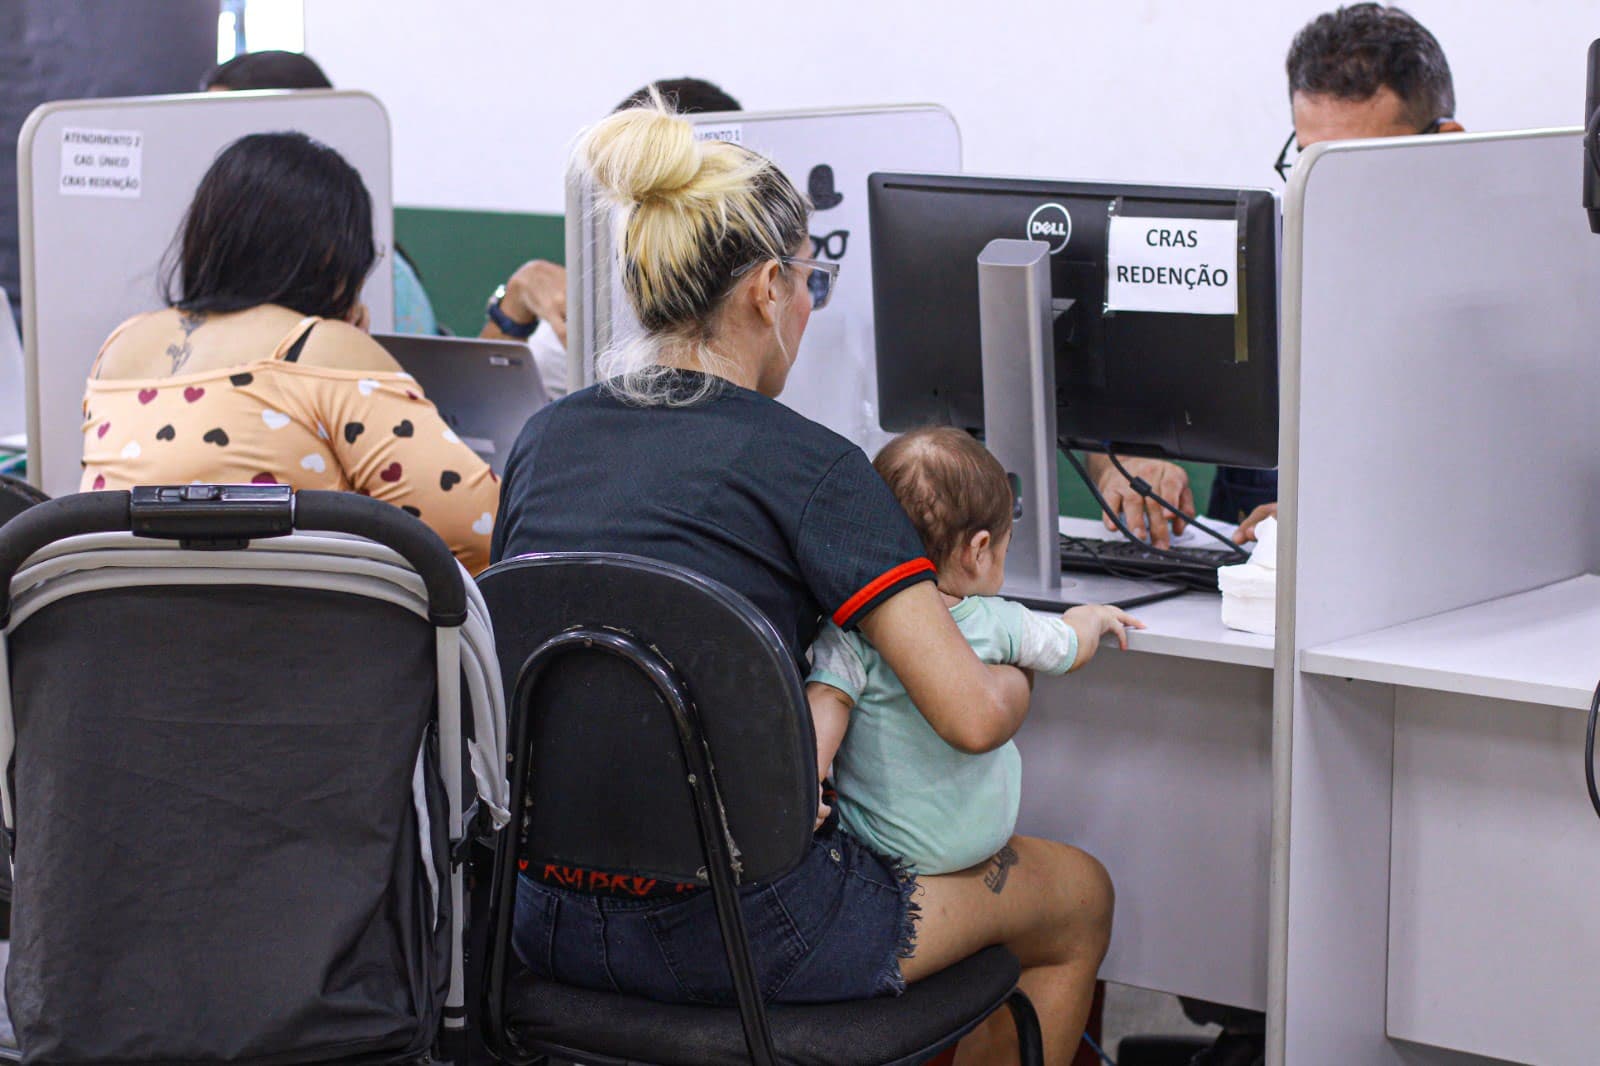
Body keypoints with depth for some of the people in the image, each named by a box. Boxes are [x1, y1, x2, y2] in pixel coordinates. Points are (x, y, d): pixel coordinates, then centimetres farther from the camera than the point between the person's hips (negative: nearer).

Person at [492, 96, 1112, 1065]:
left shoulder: (544, 440, 4)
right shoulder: (805, 465, -14)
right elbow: (971, 714, -19)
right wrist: (1024, 677, 5)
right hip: (731, 930, -7)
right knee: (1079, 895, 19)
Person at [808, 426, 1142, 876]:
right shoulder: (999, 623, -7)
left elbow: (827, 699, -27)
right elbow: (1073, 648, 11)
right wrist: (1091, 617, 31)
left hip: (877, 840, -1)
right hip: (981, 836, 1)